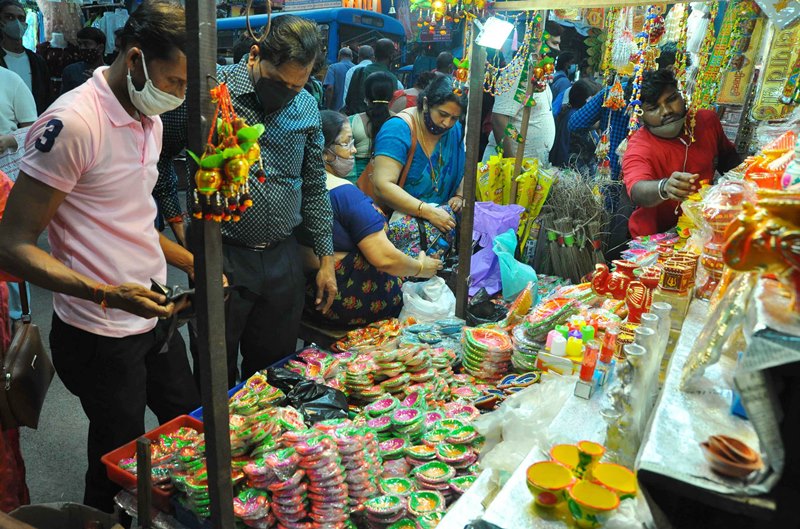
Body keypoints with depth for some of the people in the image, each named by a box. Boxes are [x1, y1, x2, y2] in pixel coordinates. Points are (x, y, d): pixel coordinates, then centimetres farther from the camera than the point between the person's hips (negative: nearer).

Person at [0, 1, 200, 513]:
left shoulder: (149, 119, 7)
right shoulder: (73, 123, -21)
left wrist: (192, 262, 5)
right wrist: (107, 293, -31)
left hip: (155, 318, 8)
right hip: (101, 336, -8)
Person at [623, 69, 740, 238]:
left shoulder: (708, 119, 2)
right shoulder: (638, 148, -18)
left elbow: (728, 156, 23)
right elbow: (637, 192, -39)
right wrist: (664, 188, -59)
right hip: (656, 238, -6)